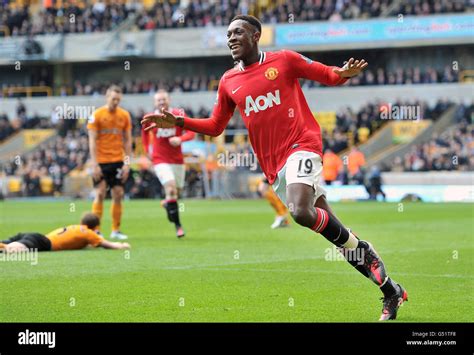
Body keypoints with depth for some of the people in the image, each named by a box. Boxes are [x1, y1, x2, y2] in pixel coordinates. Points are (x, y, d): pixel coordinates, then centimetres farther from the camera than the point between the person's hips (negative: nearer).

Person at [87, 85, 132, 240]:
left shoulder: (125, 115, 5)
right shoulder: (97, 115, -5)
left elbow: (127, 140, 8)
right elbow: (92, 141, -7)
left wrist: (127, 163, 2)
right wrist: (94, 164, -12)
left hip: (118, 161, 3)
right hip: (101, 161, -3)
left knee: (118, 195, 3)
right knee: (100, 194, -6)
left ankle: (116, 230, 11)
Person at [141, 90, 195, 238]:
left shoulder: (179, 114, -4)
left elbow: (191, 132, -8)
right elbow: (145, 132, 18)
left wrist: (180, 139, -28)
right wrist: (147, 149, 8)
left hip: (177, 160, 2)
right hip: (160, 160, -2)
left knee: (177, 191, 9)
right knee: (171, 188, -20)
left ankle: (167, 204, 46)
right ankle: (177, 225, -16)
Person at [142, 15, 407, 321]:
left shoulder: (284, 60, 2)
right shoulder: (228, 82, 15)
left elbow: (329, 75, 6)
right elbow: (215, 126, 22)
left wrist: (344, 74, -17)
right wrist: (177, 122, 10)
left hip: (300, 145, -5)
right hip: (273, 167, 5)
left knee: (302, 212, -31)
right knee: (323, 221, 3)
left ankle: (364, 250, -6)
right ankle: (390, 290, 11)